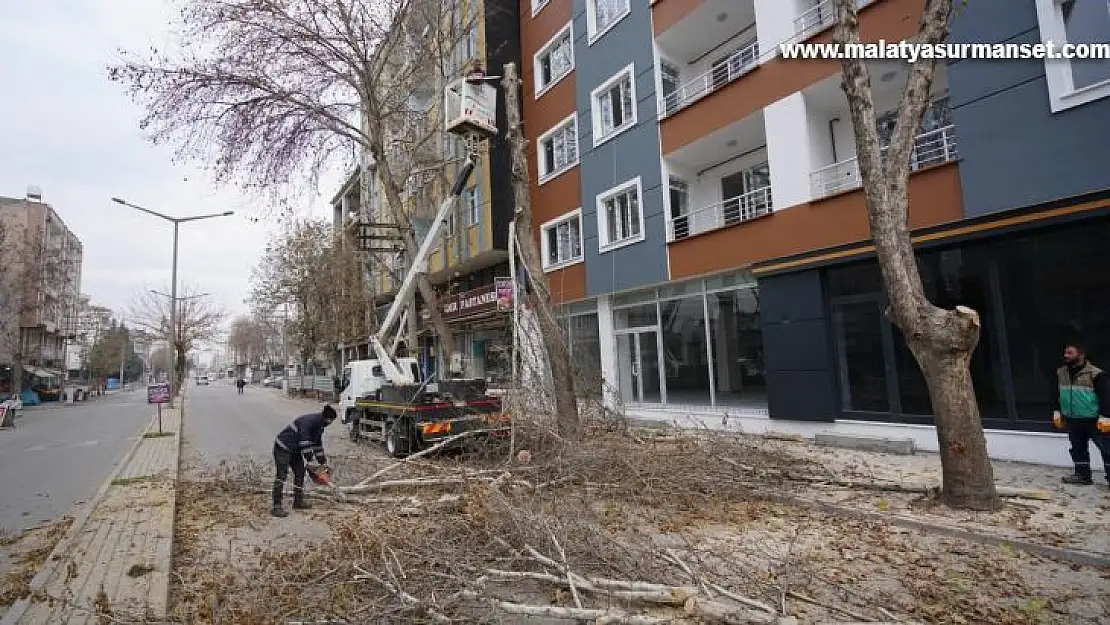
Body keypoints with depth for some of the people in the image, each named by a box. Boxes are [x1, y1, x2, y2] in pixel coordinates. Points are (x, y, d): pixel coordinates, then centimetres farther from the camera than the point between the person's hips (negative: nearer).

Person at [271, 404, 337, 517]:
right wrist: (309, 459, -19)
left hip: (295, 450, 10)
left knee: (300, 473, 10)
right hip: (283, 447, -10)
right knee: (282, 475, -14)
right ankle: (277, 507, -14)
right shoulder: (307, 422, -28)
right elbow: (304, 443, -27)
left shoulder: (319, 426, 2)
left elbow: (318, 444, 11)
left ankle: (298, 501, 20)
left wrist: (323, 463, 10)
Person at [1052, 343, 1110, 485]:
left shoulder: (1095, 373, -12)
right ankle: (1083, 475, 23)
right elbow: (1056, 393, 16)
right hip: (1073, 420, 6)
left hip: (1094, 420, -6)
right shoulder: (1060, 373, 6)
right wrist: (1056, 411, 12)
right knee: (1078, 448, 13)